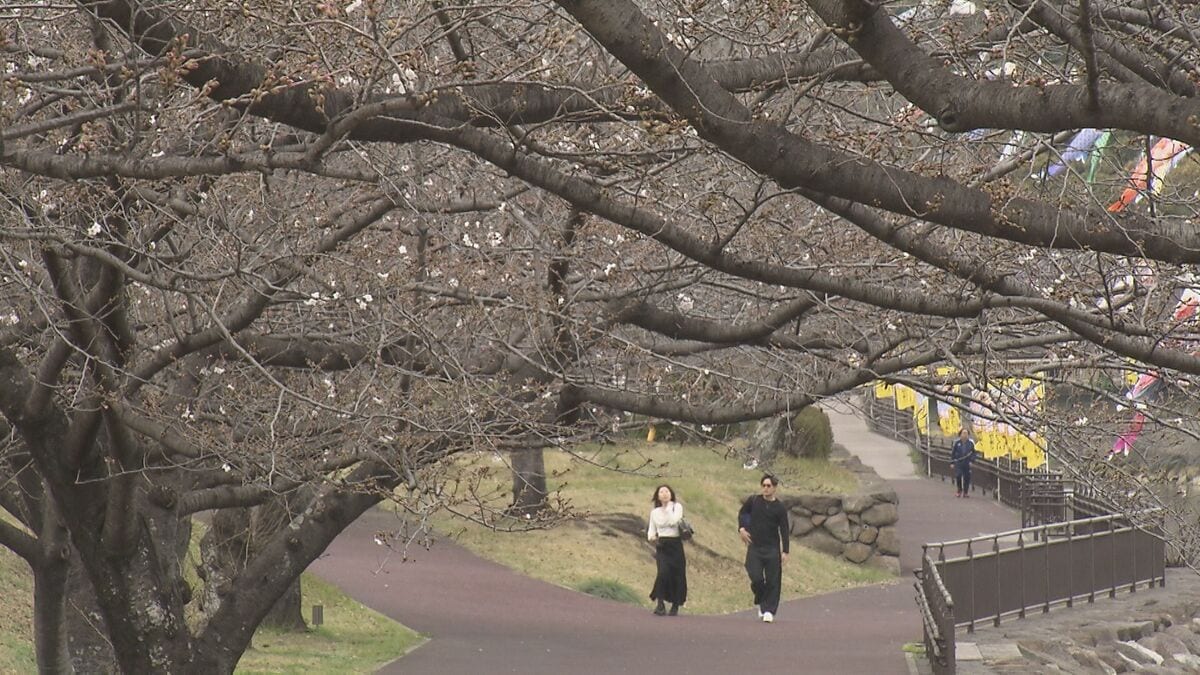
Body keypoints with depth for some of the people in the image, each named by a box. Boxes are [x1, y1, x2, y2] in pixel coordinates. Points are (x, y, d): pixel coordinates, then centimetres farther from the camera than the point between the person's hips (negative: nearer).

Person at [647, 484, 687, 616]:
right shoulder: (655, 512, 10)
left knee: (677, 575, 0)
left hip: (675, 544, -1)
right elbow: (651, 529, 14)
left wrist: (666, 508, -10)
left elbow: (674, 521, -14)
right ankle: (660, 603, -17)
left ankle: (675, 606, 13)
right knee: (663, 572, -20)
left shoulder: (677, 507, 3)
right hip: (662, 545, 1)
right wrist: (652, 537, -8)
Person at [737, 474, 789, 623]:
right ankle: (761, 602, 19)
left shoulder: (780, 508, -2)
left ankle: (769, 610, 4)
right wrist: (741, 528, 1)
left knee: (772, 581, -2)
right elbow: (742, 513, 19)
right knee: (756, 578, -8)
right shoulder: (753, 501, 1)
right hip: (754, 547, 1)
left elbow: (784, 531, -2)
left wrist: (785, 551, -8)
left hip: (772, 549, -1)